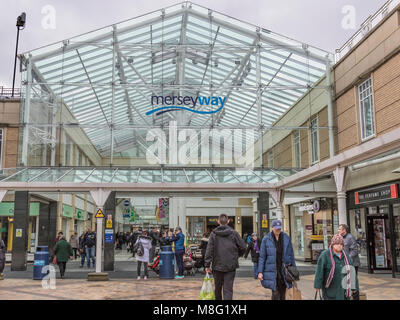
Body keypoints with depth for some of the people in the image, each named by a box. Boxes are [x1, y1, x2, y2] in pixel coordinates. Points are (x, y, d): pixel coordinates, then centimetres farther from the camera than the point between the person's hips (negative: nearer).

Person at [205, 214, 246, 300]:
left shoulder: (213, 234, -3)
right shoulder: (233, 233, -4)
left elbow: (209, 250, -7)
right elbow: (243, 247, -2)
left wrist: (207, 265, -3)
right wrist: (237, 256, 17)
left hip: (217, 265, 1)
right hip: (230, 266, -1)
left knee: (218, 288, 18)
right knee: (228, 289, -1)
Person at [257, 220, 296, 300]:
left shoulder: (286, 238, 3)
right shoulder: (266, 239, -3)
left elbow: (291, 254, 8)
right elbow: (262, 256, 0)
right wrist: (260, 272, -4)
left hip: (284, 270, 2)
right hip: (272, 271, -2)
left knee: (283, 292, 6)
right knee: (275, 293, -9)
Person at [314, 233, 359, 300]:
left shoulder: (345, 256, 7)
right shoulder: (325, 255, -9)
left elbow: (352, 271, 9)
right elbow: (319, 270, -13)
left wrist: (354, 287, 7)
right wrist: (318, 285, -17)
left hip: (343, 287, 5)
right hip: (330, 288, -5)